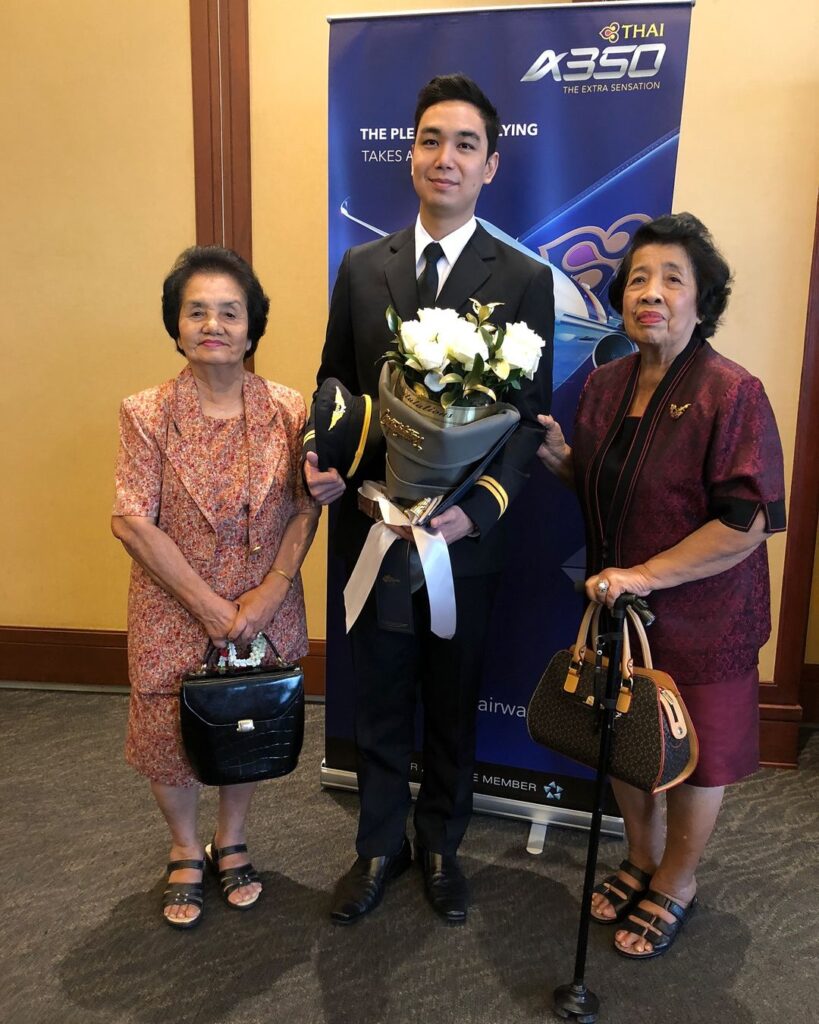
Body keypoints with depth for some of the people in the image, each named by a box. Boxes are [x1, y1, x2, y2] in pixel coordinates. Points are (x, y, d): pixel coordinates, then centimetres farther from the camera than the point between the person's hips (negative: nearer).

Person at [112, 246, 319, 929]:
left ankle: (232, 840, 45)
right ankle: (186, 851, 42)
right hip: (173, 613, -1)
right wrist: (210, 606, -17)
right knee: (169, 735, 13)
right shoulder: (145, 415, -11)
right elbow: (132, 522, -15)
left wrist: (270, 592, -16)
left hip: (265, 610, 2)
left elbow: (306, 510, -5)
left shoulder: (288, 411, -6)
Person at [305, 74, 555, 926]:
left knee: (452, 703, 16)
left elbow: (529, 415, -7)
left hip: (464, 533, -2)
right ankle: (380, 846, 39)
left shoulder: (525, 280, -4)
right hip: (371, 523, 2)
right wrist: (324, 455, -12)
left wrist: (479, 506, -22)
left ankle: (440, 845, 40)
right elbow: (335, 379, 9)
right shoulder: (361, 267, 5)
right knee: (379, 701, 17)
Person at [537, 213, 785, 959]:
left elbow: (746, 522, -23)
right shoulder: (605, 385, 1)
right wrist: (557, 457, -7)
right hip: (617, 604, 6)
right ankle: (641, 861, 46)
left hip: (700, 616, -5)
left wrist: (646, 575, -24)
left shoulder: (733, 394, -18)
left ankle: (677, 883, 40)